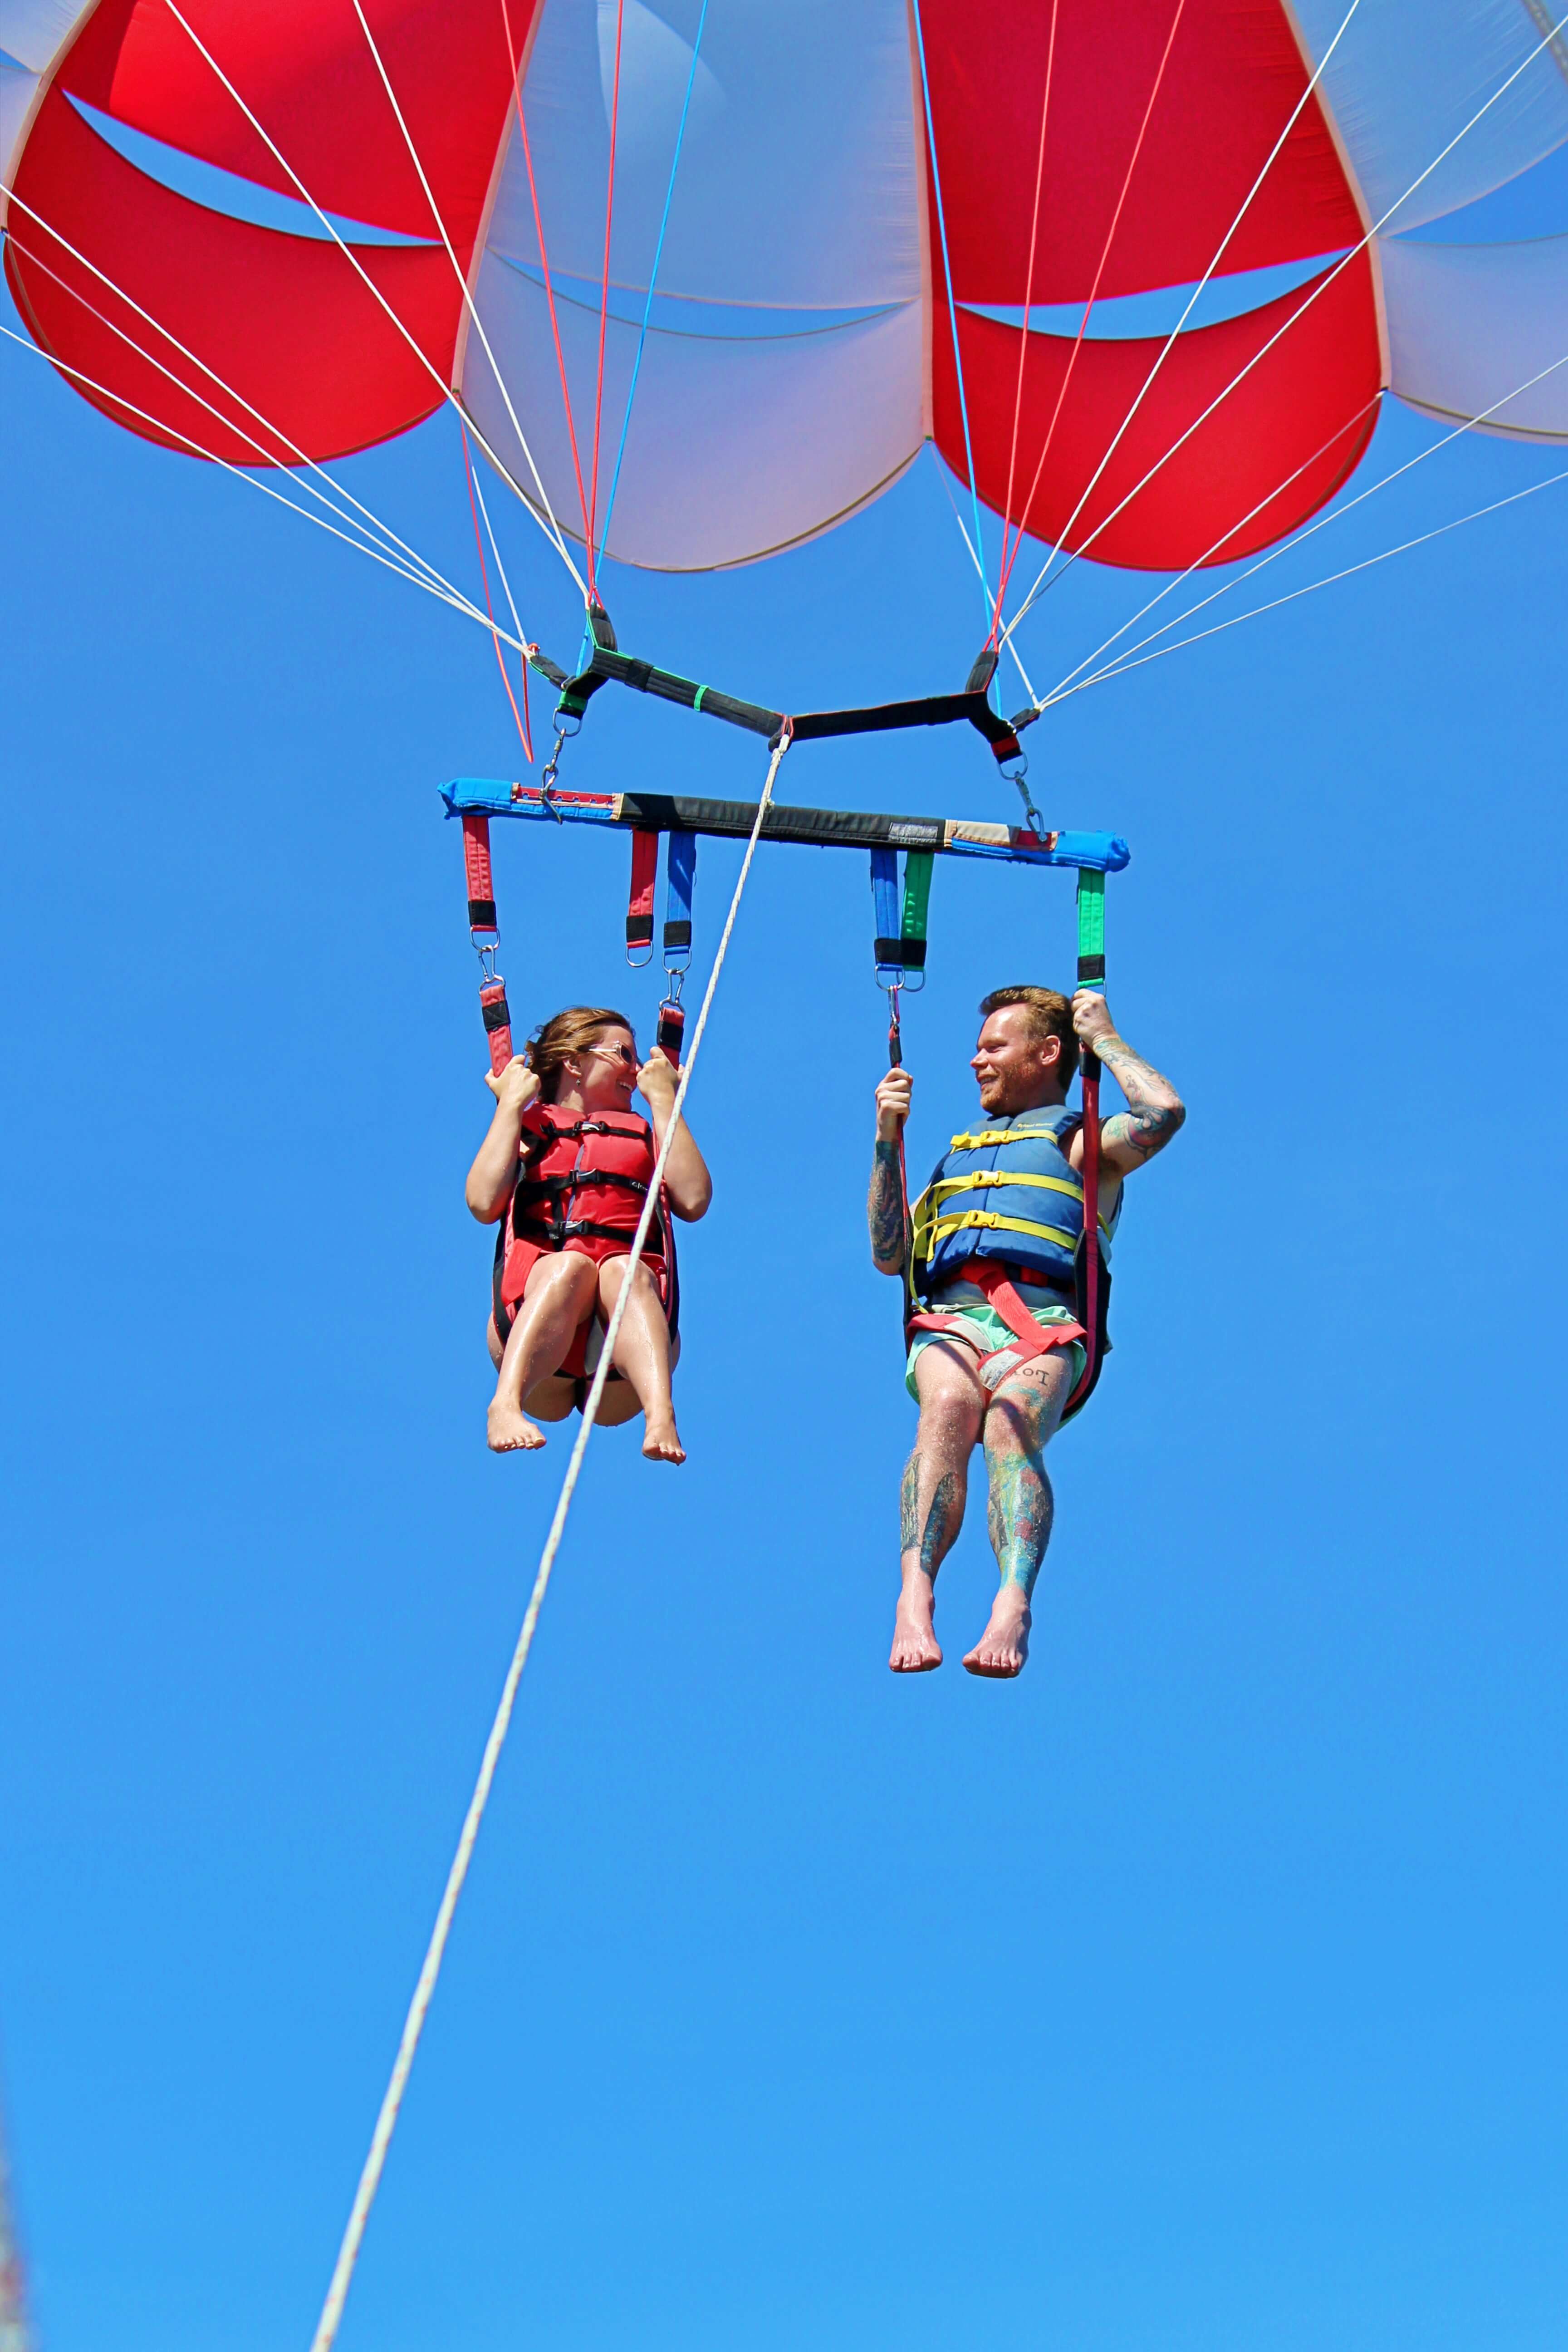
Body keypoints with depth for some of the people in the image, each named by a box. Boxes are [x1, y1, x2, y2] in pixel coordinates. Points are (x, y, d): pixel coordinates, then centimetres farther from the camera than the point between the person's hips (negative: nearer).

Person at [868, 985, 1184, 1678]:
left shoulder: (1082, 1143, 23)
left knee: (1011, 1427, -35)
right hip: (950, 1316, 3)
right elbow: (890, 1257, 27)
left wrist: (1103, 1036, 13)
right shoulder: (956, 1156, 38)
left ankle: (1012, 1609, -54)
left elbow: (1165, 1112, 0)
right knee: (947, 1410, -33)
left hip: (1043, 1320, -3)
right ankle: (915, 1596, -50)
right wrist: (887, 1142, 21)